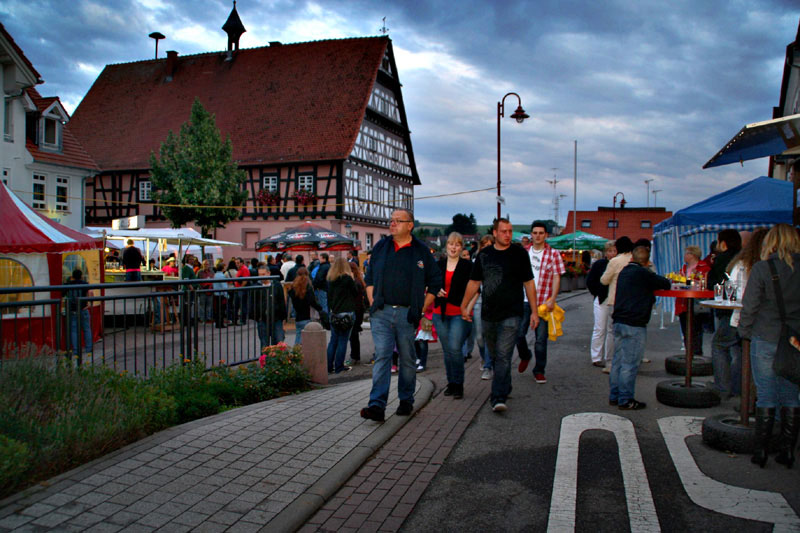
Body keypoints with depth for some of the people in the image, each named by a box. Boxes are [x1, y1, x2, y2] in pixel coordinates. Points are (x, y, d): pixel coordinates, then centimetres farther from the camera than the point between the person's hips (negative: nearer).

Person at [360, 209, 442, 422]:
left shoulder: (421, 251, 3)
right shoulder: (381, 247, 10)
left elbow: (435, 282, 9)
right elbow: (370, 278, 17)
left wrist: (422, 308, 2)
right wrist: (372, 303, 6)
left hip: (407, 314, -1)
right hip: (382, 312, 1)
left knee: (407, 359, 8)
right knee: (382, 357, -7)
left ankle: (406, 401, 25)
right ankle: (377, 406, -11)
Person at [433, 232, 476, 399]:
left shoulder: (468, 265, -1)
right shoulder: (439, 265, 10)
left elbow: (475, 290, -1)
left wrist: (469, 307, -12)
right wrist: (436, 291, -4)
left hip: (459, 314, -4)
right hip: (440, 313, 4)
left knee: (455, 349, -12)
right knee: (447, 350, 10)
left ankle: (458, 385, 2)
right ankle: (451, 383, 21)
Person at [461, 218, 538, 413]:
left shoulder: (519, 253, 1)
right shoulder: (484, 254, 7)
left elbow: (529, 283, 4)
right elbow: (474, 282, 14)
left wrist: (534, 311, 1)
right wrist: (464, 306, 11)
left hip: (511, 314, -4)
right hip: (488, 314, 4)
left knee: (503, 356, -12)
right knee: (494, 355, 14)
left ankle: (499, 397, -14)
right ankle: (504, 388, 32)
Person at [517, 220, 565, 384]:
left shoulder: (553, 254, 1)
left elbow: (556, 278, -1)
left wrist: (552, 300, -11)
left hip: (543, 302, -2)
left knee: (541, 339, 2)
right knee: (518, 334, 1)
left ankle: (539, 371, 17)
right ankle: (525, 356, 32)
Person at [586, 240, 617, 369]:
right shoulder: (599, 264, -2)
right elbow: (589, 281, 1)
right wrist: (597, 293, -1)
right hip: (601, 301, -2)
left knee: (612, 330, 8)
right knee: (600, 330, -2)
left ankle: (609, 359, 17)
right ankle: (596, 358, 5)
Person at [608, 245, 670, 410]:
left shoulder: (623, 271, 12)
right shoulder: (643, 273, -11)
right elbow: (665, 284, -5)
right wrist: (666, 281, 18)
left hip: (618, 321, 8)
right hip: (634, 324, -8)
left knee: (618, 361, 13)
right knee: (630, 364, -3)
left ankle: (614, 396, 19)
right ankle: (625, 400, 0)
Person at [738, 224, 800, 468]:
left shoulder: (761, 269, -10)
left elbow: (749, 306, -8)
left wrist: (744, 332, 5)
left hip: (766, 340, -3)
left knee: (766, 397, 5)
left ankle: (760, 451, 10)